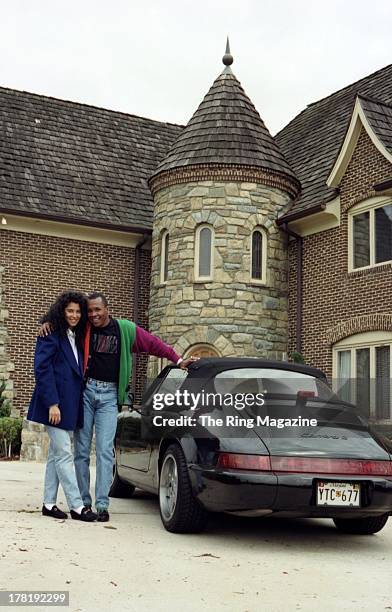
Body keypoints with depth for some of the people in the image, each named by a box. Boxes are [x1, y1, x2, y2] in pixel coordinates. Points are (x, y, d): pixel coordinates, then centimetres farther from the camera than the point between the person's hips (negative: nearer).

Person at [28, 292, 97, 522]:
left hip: (70, 404, 8)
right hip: (55, 403, -8)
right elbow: (42, 369, -14)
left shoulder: (76, 338, 16)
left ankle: (49, 503, 16)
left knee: (56, 453, 11)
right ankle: (77, 506, -6)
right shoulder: (51, 335, -8)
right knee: (64, 454, -7)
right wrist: (52, 403, -20)